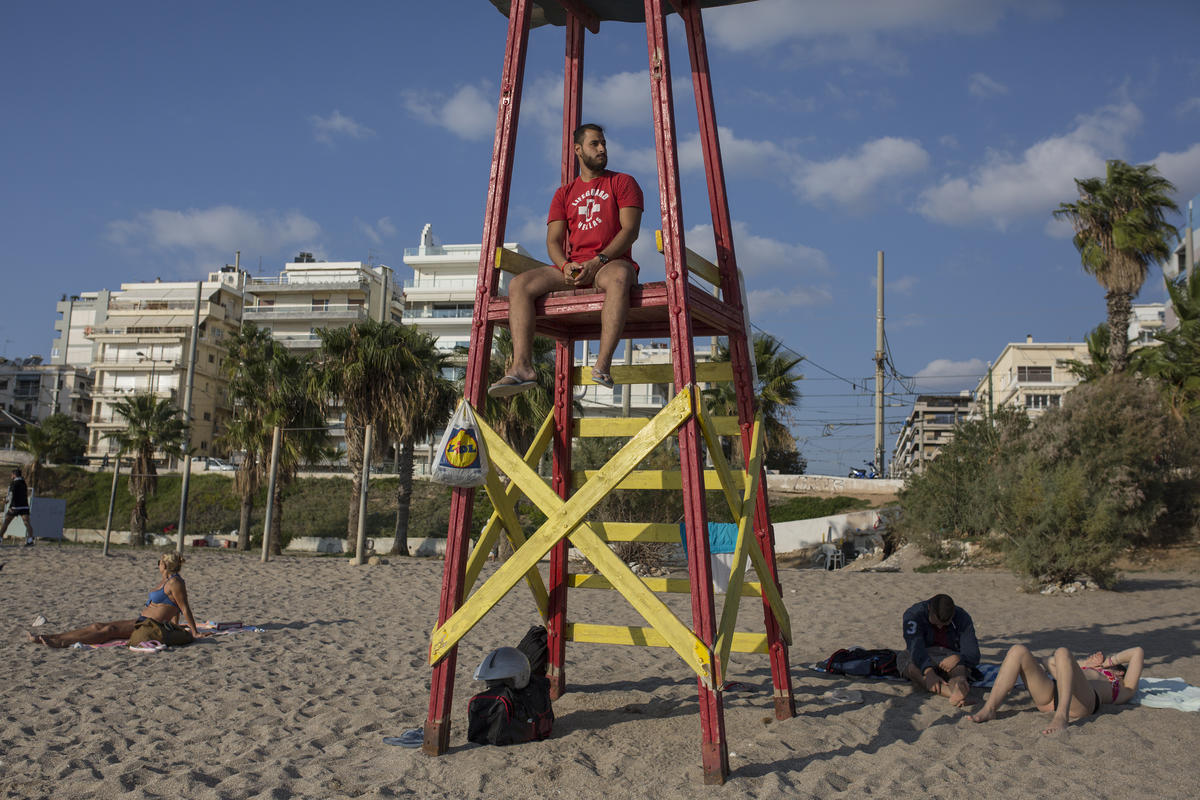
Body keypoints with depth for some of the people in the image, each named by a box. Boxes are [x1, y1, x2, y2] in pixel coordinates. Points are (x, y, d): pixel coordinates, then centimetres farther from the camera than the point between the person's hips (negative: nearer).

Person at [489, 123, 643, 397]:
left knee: (619, 276, -42)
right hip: (572, 269, 4)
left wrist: (599, 260, -18)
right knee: (519, 284, -20)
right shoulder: (564, 194, 22)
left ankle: (602, 366, -48)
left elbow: (630, 229, -3)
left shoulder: (622, 182, 12)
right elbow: (553, 240, 12)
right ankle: (522, 367, -34)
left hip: (612, 262, -4)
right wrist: (565, 266, -12)